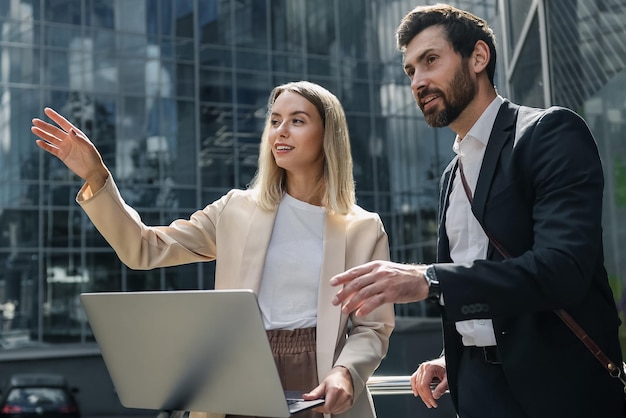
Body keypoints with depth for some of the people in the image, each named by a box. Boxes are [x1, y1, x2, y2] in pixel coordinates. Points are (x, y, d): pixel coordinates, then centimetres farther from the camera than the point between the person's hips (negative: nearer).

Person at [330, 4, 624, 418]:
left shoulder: (552, 132, -10)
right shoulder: (453, 174, 14)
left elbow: (563, 268, -23)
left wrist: (428, 280, -30)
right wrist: (453, 359, 6)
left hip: (558, 384, -6)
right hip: (478, 384, 7)